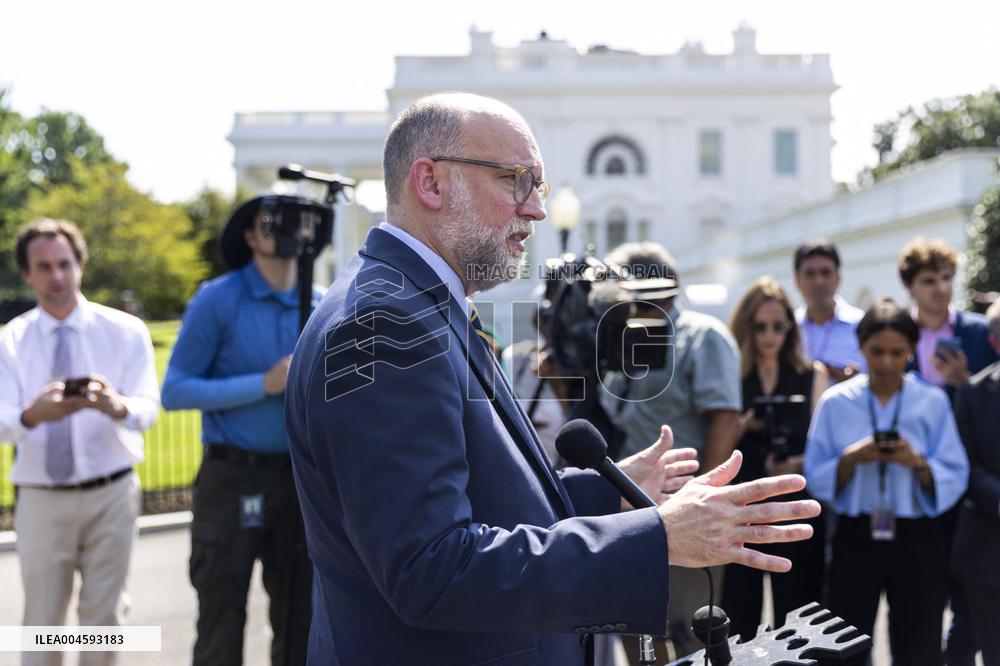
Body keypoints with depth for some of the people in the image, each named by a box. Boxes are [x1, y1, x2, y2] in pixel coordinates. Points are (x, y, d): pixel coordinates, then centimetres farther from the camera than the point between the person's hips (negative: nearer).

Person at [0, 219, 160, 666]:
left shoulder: (125, 331, -3)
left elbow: (148, 410, -13)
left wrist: (116, 406, -37)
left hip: (111, 495, 0)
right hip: (41, 499, 1)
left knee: (103, 617, 10)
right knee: (42, 622, 10)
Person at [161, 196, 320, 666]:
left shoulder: (322, 306, 7)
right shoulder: (217, 300, -6)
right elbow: (175, 391, -10)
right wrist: (265, 385, -16)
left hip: (300, 479, 4)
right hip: (232, 479, -4)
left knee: (300, 620, 12)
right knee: (222, 622, 2)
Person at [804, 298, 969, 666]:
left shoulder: (933, 402, 0)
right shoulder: (835, 402, 1)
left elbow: (955, 479, -2)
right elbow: (815, 479, -1)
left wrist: (917, 463, -19)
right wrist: (852, 459, -18)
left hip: (919, 541, 0)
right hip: (856, 538, 0)